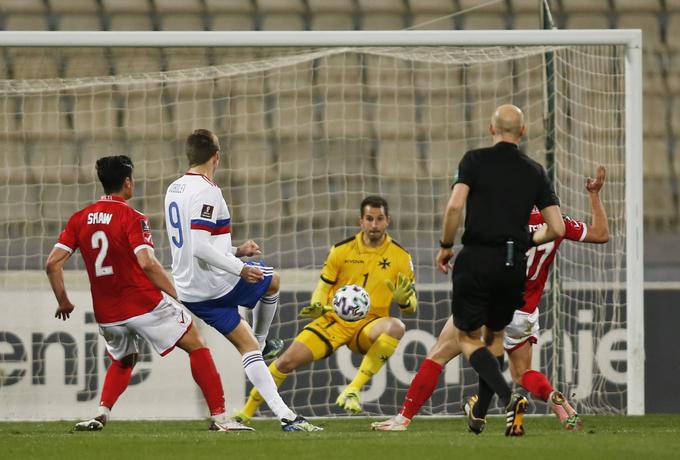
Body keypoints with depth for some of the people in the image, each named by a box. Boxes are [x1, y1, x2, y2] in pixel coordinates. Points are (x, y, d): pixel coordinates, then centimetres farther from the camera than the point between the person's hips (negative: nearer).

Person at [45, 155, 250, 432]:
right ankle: (219, 417, 0)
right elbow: (147, 263, -24)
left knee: (122, 361, 32)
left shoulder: (80, 219, 5)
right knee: (197, 346, 7)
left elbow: (52, 263, 2)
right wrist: (175, 295, -14)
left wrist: (63, 302, 13)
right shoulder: (131, 218, -11)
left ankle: (102, 413, 9)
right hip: (145, 304, -5)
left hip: (107, 314, 5)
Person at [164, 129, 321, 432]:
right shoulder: (206, 192, -19)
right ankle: (262, 341, 37)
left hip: (190, 292, 8)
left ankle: (285, 415, 8)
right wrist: (240, 268, -21)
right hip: (215, 285, -8)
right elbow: (200, 248, -27)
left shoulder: (175, 190, 11)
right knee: (272, 280, 21)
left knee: (246, 345, 11)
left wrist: (235, 252, 22)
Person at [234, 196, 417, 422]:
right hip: (335, 320, 1)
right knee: (287, 361, -13)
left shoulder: (400, 257, -2)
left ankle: (353, 390, -35)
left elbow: (412, 305, 1)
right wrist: (317, 307, -15)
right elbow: (323, 288, 7)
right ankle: (246, 412, 6)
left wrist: (403, 300, -24)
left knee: (396, 327, -36)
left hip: (368, 327, -1)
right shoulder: (342, 250, 0)